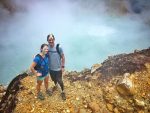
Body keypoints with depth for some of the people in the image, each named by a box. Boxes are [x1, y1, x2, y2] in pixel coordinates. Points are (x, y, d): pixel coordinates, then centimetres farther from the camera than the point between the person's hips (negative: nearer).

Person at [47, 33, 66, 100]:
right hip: (51, 68, 3)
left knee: (60, 81, 8)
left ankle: (62, 92, 31)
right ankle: (55, 85, 57)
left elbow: (63, 57, -10)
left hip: (58, 68, -3)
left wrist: (63, 66, -11)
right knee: (54, 79, 26)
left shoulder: (58, 48, -20)